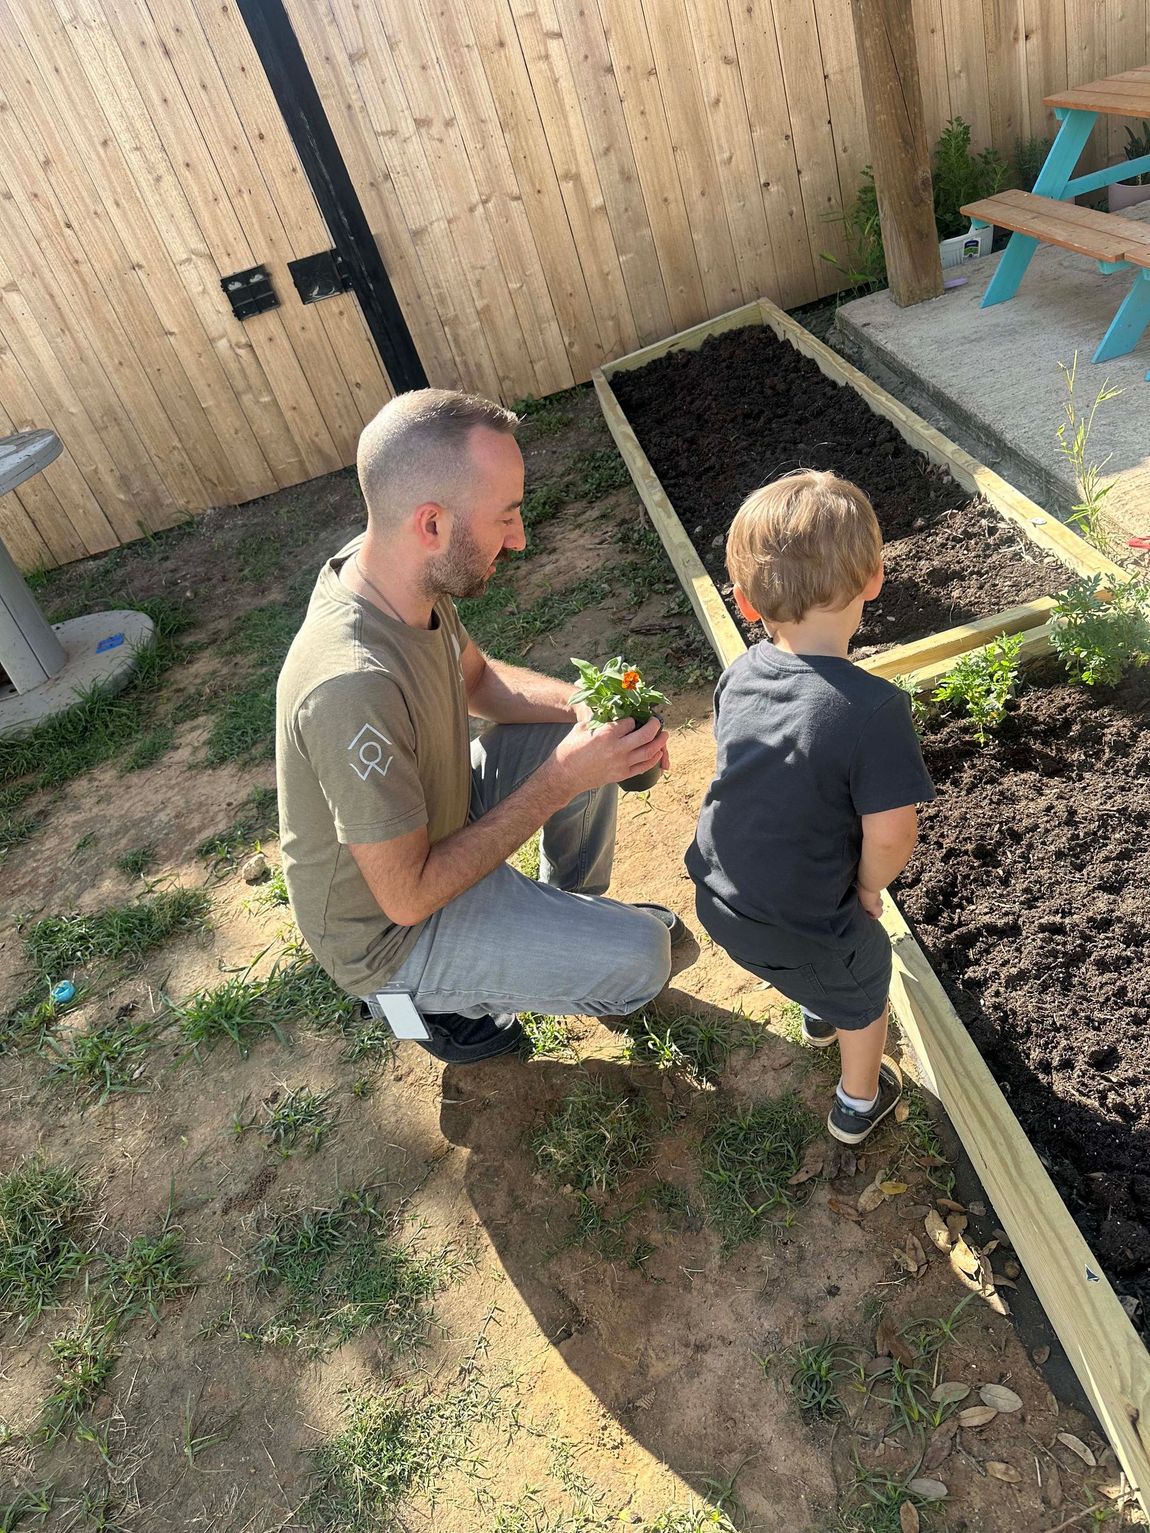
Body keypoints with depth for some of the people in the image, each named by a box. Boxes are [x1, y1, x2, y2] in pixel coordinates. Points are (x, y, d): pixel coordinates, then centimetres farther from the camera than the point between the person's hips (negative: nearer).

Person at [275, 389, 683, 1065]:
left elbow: (480, 679, 6)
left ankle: (575, 910, 27)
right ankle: (437, 997, 12)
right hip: (392, 928, -8)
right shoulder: (355, 687, -40)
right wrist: (559, 782, -28)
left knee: (586, 735, 8)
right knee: (642, 959, -13)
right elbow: (407, 898, -30)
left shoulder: (398, 570, -14)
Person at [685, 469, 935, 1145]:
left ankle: (819, 1013, 66)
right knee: (863, 989, 28)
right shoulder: (875, 710, -30)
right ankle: (860, 1102, 53)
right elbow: (890, 835, -26)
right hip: (803, 931, -5)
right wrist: (869, 886, -3)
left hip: (718, 895, 5)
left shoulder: (739, 676, -11)